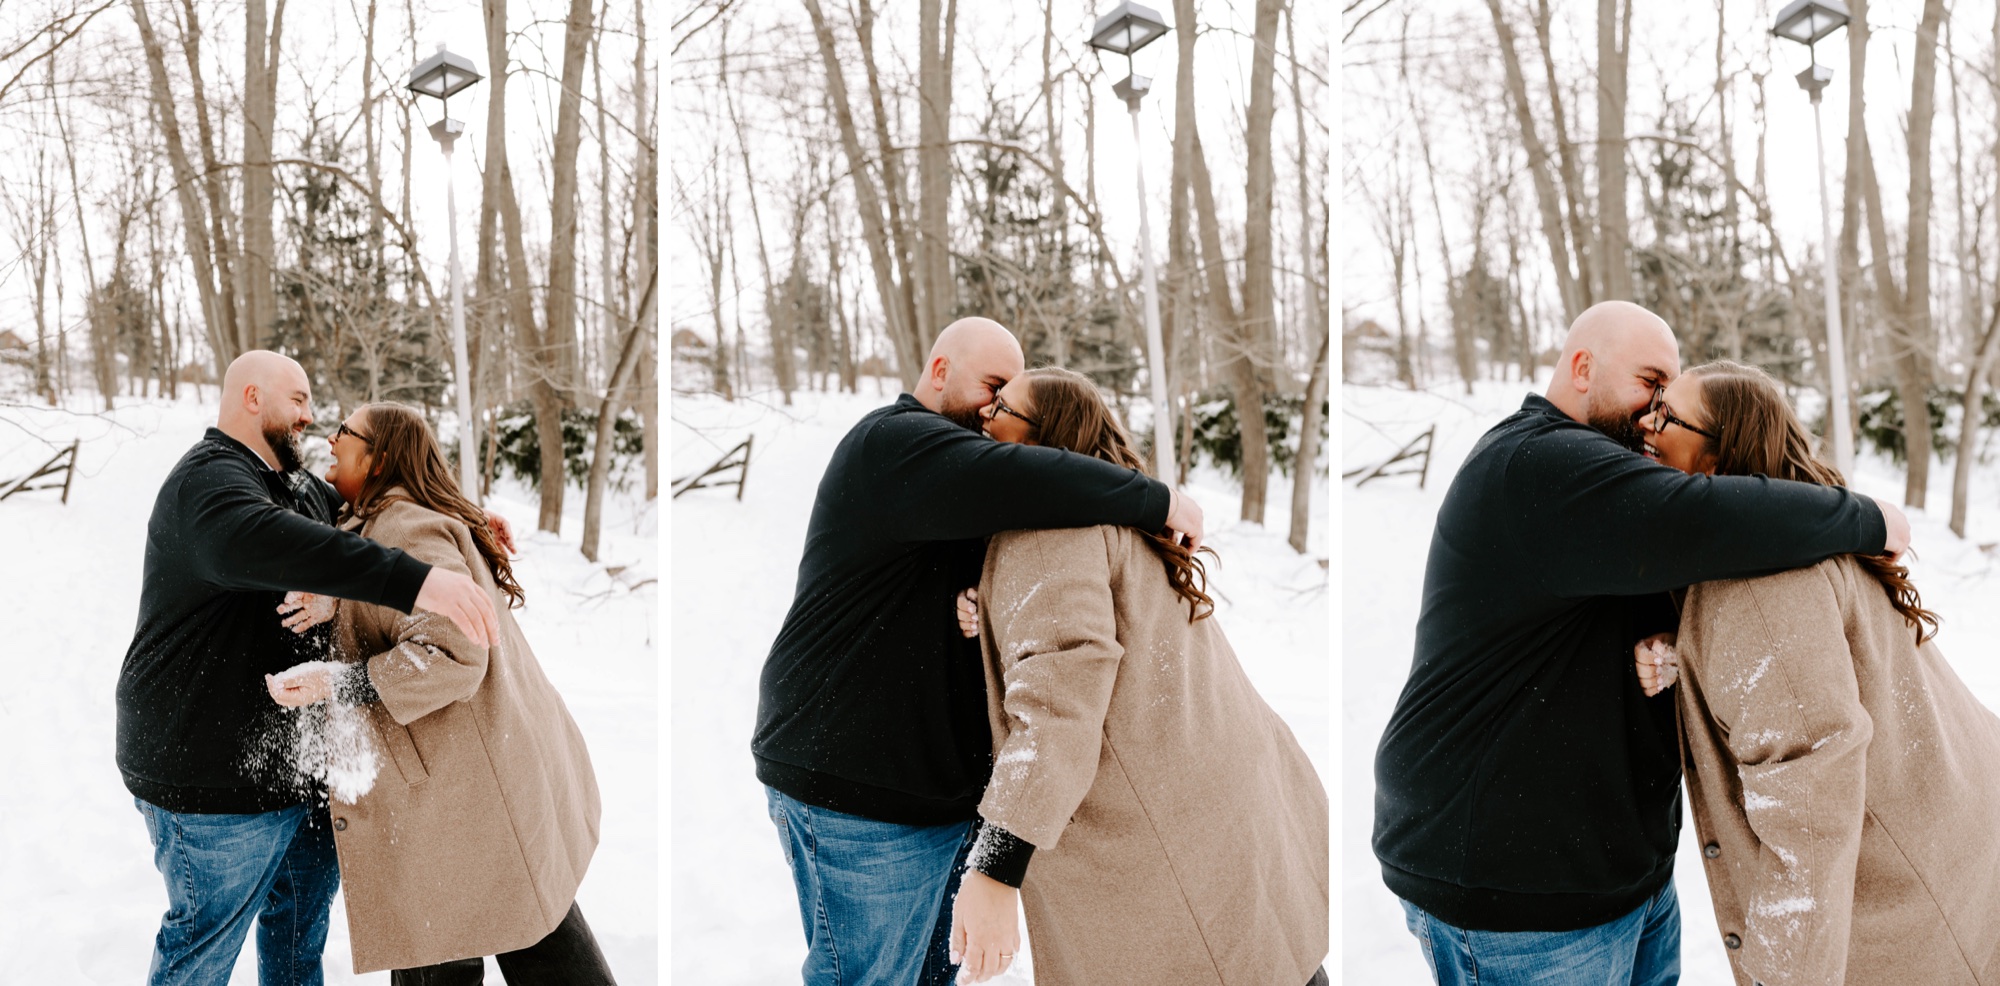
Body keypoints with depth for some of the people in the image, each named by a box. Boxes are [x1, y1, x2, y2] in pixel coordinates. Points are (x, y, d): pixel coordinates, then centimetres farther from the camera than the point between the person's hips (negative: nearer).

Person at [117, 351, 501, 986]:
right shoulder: (211, 476, -21)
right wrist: (415, 580, -55)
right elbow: (254, 542, -44)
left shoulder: (296, 485, 13)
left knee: (309, 886, 25)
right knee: (209, 933, 3)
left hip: (289, 756, 10)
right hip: (210, 767, -10)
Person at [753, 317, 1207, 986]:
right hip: (854, 791, -10)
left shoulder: (942, 469, 22)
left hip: (940, 782, 10)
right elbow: (1013, 483, -32)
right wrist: (1155, 500, -24)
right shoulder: (893, 442, -12)